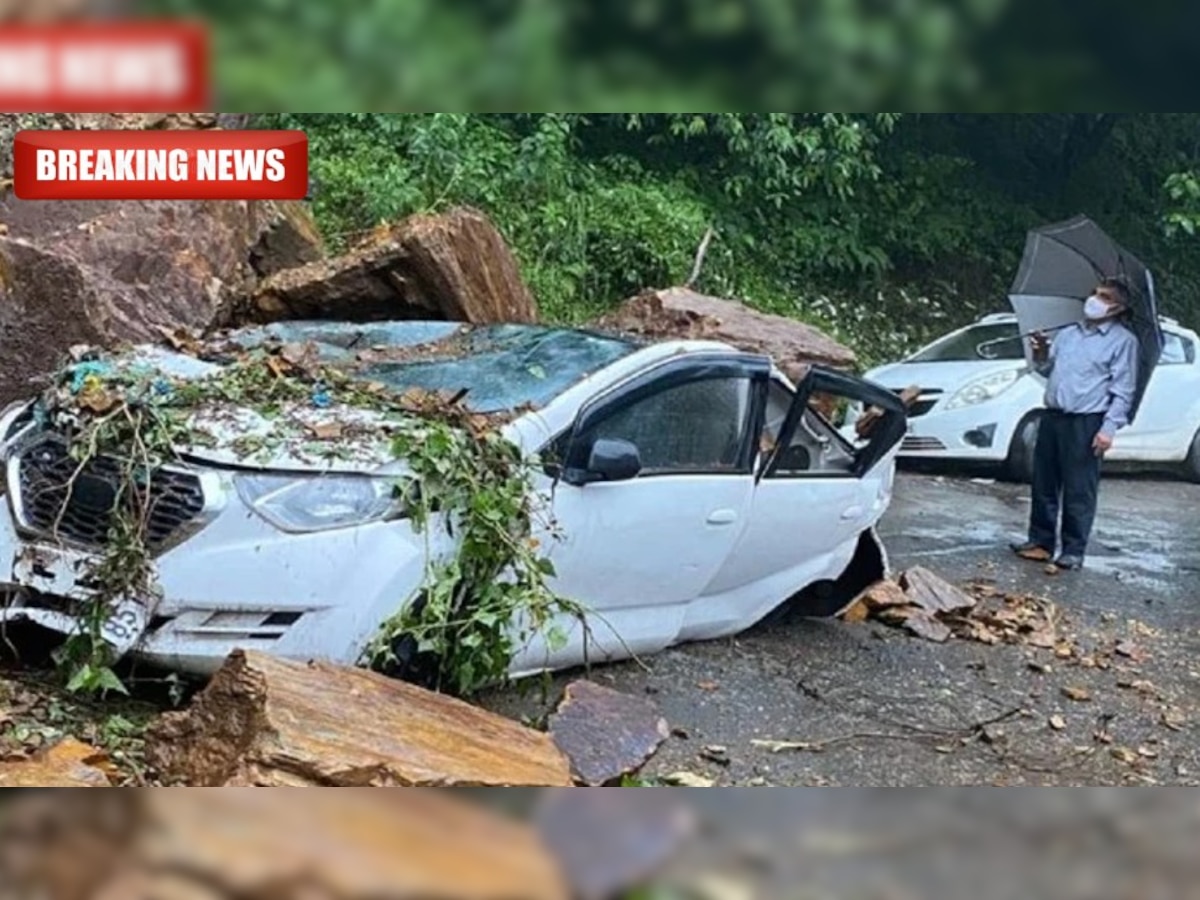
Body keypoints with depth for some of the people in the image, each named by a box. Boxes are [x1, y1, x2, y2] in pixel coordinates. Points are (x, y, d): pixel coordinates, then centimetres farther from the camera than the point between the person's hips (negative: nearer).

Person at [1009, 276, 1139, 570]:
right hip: (1052, 416, 6)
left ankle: (1073, 550, 5)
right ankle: (1040, 541, 17)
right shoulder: (1068, 333, 18)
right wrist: (1041, 356, 2)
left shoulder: (1123, 341, 0)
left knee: (1079, 491, -3)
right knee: (1043, 483, 8)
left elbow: (1123, 391, -6)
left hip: (1086, 422, -6)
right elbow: (1049, 370, 24)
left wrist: (1109, 427, -15)